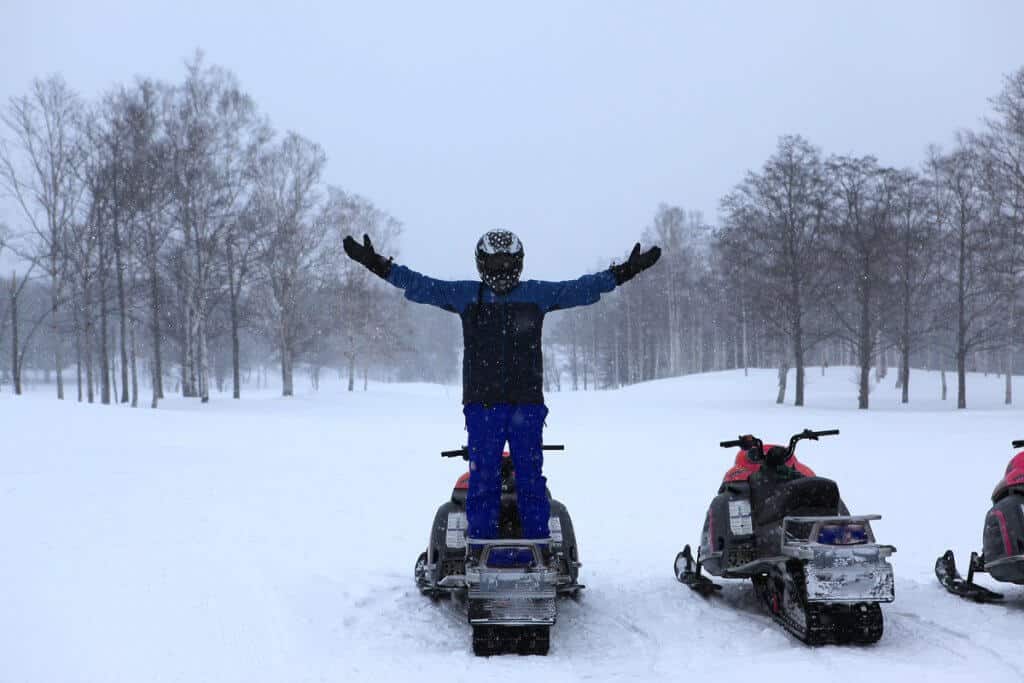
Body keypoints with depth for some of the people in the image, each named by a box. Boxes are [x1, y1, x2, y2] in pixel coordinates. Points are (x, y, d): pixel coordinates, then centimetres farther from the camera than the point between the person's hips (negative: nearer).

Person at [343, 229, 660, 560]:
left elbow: (582, 289, 7)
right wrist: (379, 265, 0)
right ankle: (480, 549, 9)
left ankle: (540, 552, 9)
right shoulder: (465, 295, 8)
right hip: (481, 404, 0)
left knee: (531, 479, 2)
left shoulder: (538, 294, 9)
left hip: (527, 404, 0)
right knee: (483, 478, 1)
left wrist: (623, 272, 1)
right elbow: (420, 286, 6)